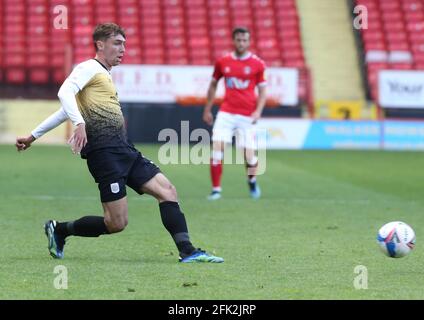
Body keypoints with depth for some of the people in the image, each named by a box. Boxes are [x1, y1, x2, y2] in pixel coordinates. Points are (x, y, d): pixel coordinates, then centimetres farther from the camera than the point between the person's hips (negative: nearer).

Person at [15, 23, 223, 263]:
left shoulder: (104, 75, 27)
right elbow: (65, 92, -20)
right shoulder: (89, 68, 0)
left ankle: (188, 252, -6)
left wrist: (34, 136, 34)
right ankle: (59, 230, 7)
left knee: (167, 190, -3)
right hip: (105, 151, -9)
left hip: (124, 149, 9)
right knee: (117, 223, -11)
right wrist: (80, 122, -36)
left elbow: (66, 112, 31)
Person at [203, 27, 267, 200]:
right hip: (226, 113, 1)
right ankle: (216, 189, -4)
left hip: (247, 116, -1)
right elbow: (213, 85, 16)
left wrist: (258, 111, -10)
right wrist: (207, 109, 15)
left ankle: (252, 181, 30)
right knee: (217, 149, -13)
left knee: (250, 156, -2)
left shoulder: (257, 64, -1)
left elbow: (262, 90, 4)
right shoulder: (223, 62, 4)